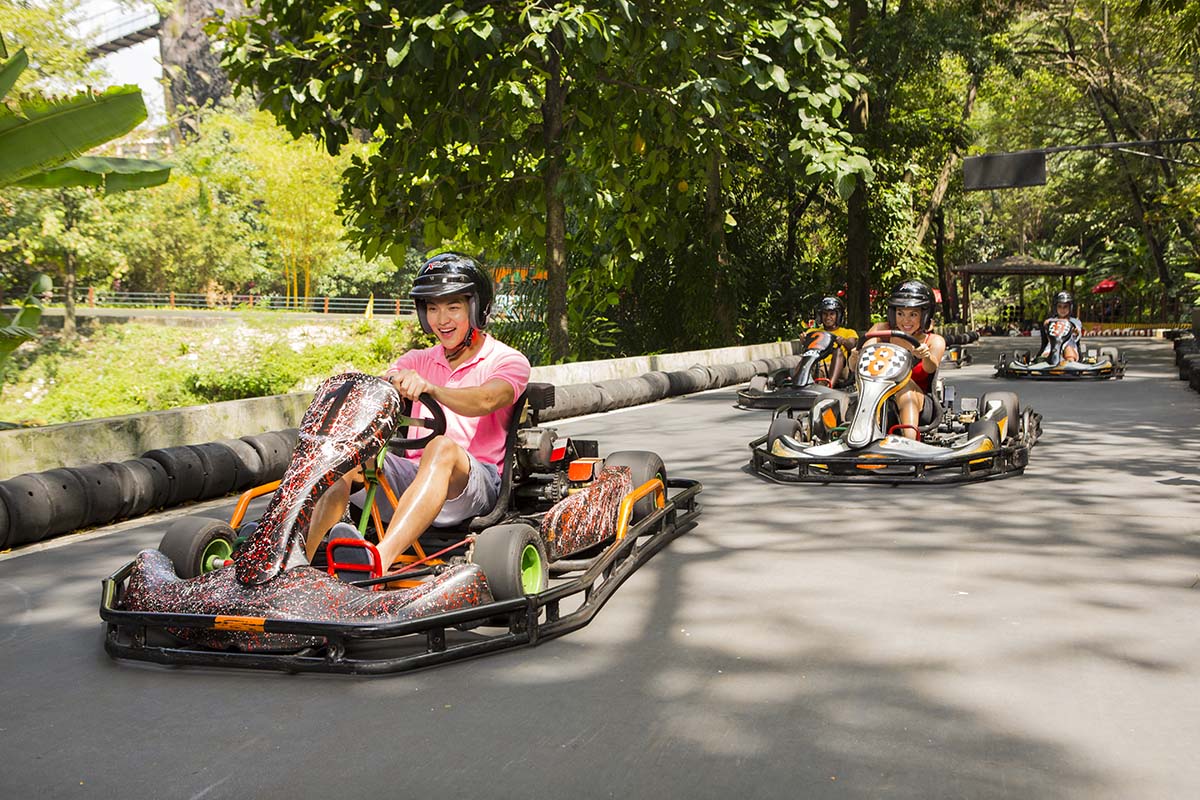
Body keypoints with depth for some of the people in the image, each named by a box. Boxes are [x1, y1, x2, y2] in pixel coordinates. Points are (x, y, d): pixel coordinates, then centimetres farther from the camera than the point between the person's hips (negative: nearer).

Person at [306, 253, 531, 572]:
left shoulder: (508, 361, 4)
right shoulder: (419, 361, 20)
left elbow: (485, 401, -20)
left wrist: (430, 388, -40)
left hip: (477, 483, -5)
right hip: (414, 474, 5)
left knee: (442, 447, -37)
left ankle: (380, 559, -55)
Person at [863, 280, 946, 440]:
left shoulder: (935, 341, 3)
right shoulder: (881, 330, 5)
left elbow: (931, 368, -20)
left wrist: (926, 356, -44)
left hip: (919, 405, -1)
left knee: (906, 385, -34)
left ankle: (910, 443, -54)